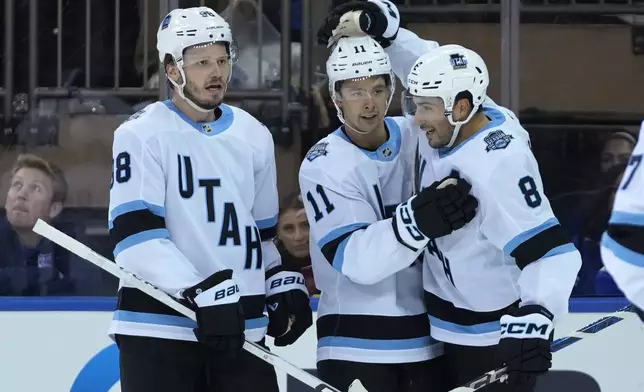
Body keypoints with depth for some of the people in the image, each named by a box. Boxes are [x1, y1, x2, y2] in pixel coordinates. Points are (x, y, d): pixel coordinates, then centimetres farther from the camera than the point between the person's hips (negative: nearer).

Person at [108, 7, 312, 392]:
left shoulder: (254, 137, 14)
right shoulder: (142, 134, -6)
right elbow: (135, 233, -16)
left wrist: (285, 286, 11)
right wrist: (202, 295, -23)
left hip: (239, 328, 6)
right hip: (159, 329, -5)